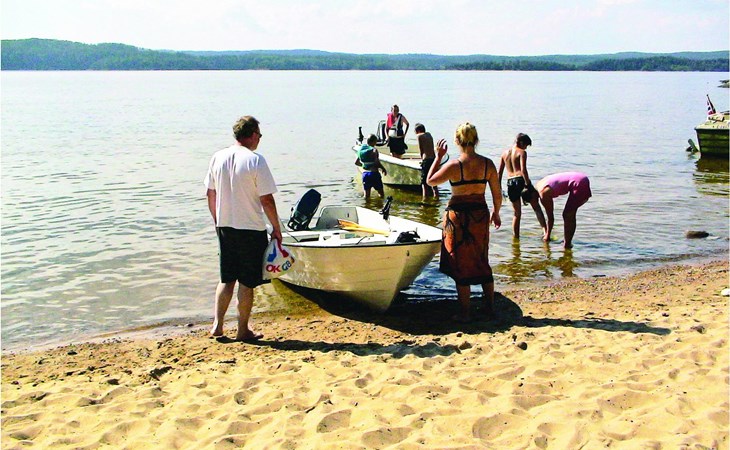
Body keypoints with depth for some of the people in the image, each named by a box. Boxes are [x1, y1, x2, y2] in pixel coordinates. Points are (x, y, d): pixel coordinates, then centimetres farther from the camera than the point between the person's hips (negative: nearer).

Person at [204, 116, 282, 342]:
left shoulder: (218, 158, 3)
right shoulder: (255, 160, -14)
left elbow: (211, 194, 10)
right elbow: (266, 200, -14)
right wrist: (276, 228, -3)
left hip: (224, 227, 5)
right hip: (251, 229, -5)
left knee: (226, 278, 17)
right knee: (247, 282, 5)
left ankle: (217, 324, 13)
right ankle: (243, 330, 13)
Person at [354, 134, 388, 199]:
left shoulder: (361, 149, 5)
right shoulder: (374, 150, -11)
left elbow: (356, 162, 11)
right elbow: (377, 163, -17)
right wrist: (384, 169, 0)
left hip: (365, 173, 5)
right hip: (374, 173, -5)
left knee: (366, 196, 9)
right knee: (381, 194, 7)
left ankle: (366, 196, -10)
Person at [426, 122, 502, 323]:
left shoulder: (454, 165, -16)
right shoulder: (487, 164, -4)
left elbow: (430, 181, -2)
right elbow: (497, 194, 2)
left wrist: (438, 157, 4)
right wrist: (496, 213, 19)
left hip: (458, 216, -4)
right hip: (480, 214, 4)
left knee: (461, 266, 6)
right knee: (482, 262, 19)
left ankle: (465, 313, 10)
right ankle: (490, 307, 26)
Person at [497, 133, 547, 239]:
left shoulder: (504, 153, 15)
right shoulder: (522, 152, -2)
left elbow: (499, 172, 14)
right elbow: (523, 170, -15)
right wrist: (528, 184, -15)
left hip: (510, 183, 5)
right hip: (521, 180, -5)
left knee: (517, 213, 17)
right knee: (536, 207, 5)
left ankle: (515, 237, 16)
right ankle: (545, 229, -11)